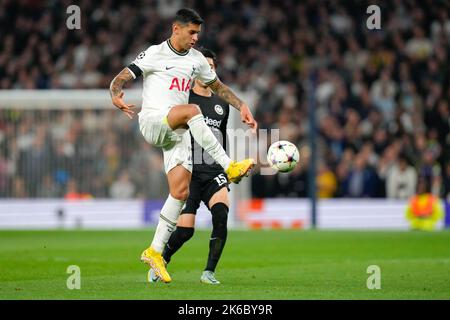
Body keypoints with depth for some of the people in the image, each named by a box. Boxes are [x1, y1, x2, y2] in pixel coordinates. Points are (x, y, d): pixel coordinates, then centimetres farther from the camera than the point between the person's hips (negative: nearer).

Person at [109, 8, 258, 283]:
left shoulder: (197, 59, 15)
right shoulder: (155, 54, -3)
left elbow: (218, 86, 28)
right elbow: (122, 78, -7)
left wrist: (242, 106, 15)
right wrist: (117, 96, -30)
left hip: (177, 131, 6)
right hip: (152, 121, -6)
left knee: (181, 191, -7)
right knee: (192, 110, -36)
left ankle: (155, 252, 2)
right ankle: (229, 167, -36)